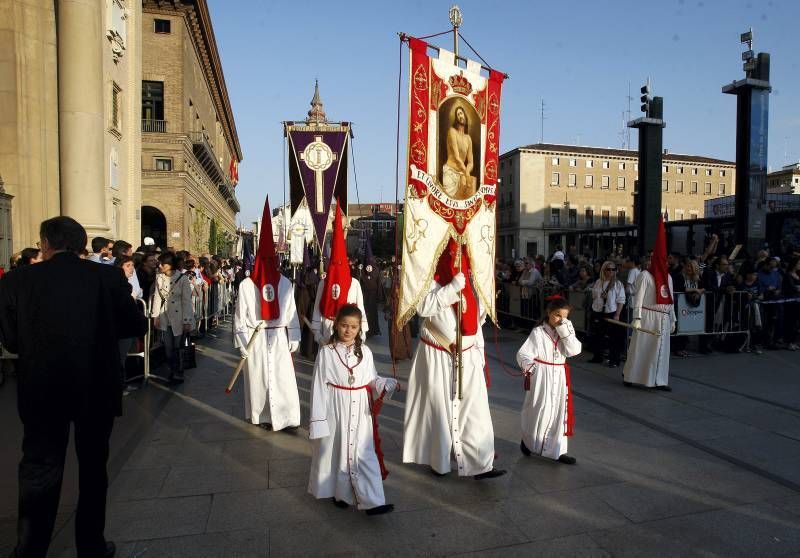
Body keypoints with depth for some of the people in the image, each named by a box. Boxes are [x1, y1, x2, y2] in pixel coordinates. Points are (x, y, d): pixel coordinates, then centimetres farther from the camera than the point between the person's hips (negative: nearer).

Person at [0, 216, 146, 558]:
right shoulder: (109, 277, -10)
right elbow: (136, 326, -2)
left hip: (41, 392, 0)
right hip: (97, 390, 0)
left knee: (39, 475, 13)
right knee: (93, 468, 17)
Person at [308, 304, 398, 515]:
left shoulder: (365, 352, 3)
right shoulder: (326, 352, -7)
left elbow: (372, 380, 9)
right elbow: (319, 386, -5)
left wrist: (388, 384, -11)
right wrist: (317, 417, -7)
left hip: (360, 411, 2)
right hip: (336, 410, -2)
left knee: (365, 454, 0)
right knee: (337, 451, 10)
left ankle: (373, 501, 4)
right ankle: (340, 493, 31)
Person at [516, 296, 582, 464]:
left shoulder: (566, 332, 5)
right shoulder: (538, 332, -10)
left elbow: (574, 350, -11)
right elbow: (522, 353, -12)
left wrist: (566, 332, -16)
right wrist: (528, 365, -30)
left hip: (560, 377, 5)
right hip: (541, 377, -5)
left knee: (559, 412, 9)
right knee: (539, 411, 3)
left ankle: (557, 450, 21)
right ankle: (527, 441, 27)